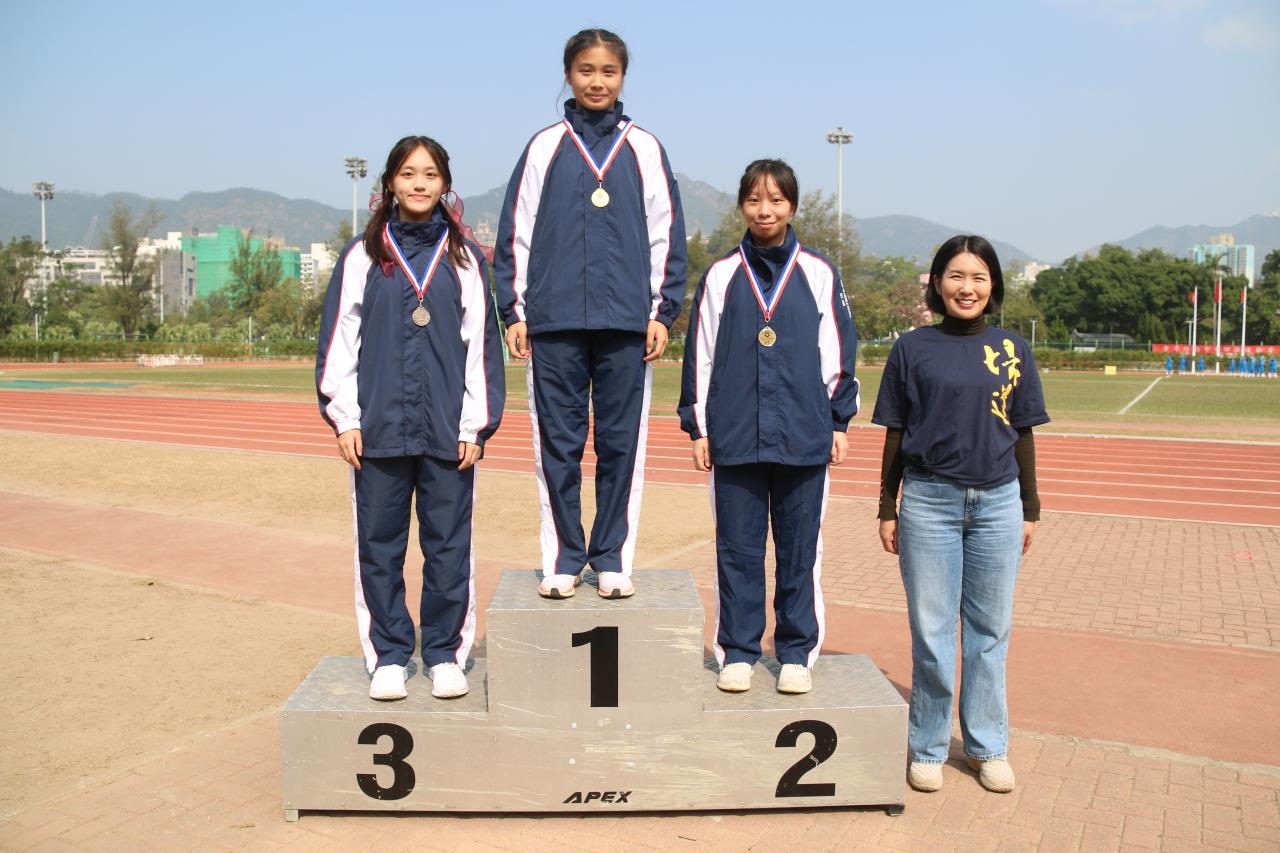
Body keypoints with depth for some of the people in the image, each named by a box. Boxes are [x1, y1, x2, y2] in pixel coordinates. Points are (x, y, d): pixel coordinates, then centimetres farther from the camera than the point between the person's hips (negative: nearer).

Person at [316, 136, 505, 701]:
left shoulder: (464, 258, 7)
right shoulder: (363, 255, 7)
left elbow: (480, 343, 5)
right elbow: (338, 340, 6)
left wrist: (475, 425, -1)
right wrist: (343, 417, -1)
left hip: (448, 430, 0)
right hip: (377, 428, 1)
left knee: (448, 546, 5)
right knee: (379, 545, 6)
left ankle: (445, 654, 19)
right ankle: (388, 655, 20)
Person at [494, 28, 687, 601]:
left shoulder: (644, 149, 10)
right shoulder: (545, 147, 9)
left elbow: (666, 235, 9)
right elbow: (516, 233, 8)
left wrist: (663, 311, 2)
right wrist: (514, 310, 2)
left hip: (627, 322, 0)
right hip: (554, 321, 0)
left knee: (622, 444, 4)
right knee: (557, 444, 3)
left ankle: (613, 558, 15)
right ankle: (562, 559, 15)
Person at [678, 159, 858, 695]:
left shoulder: (819, 274, 6)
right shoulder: (722, 275, 7)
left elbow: (839, 354, 9)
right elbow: (700, 355, 7)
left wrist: (839, 421, 6)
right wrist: (697, 427, 4)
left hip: (804, 438, 0)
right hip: (734, 438, 1)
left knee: (800, 549, 7)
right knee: (737, 549, 6)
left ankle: (797, 655, 20)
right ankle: (737, 653, 19)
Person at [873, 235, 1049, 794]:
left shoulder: (1012, 350, 6)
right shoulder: (913, 348, 0)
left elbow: (1023, 434, 10)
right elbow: (895, 435, 2)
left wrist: (1029, 508, 9)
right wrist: (887, 510, 1)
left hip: (998, 502, 2)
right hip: (929, 501, -2)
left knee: (990, 630, 11)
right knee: (931, 631, 4)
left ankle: (987, 746, 27)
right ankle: (928, 748, 20)